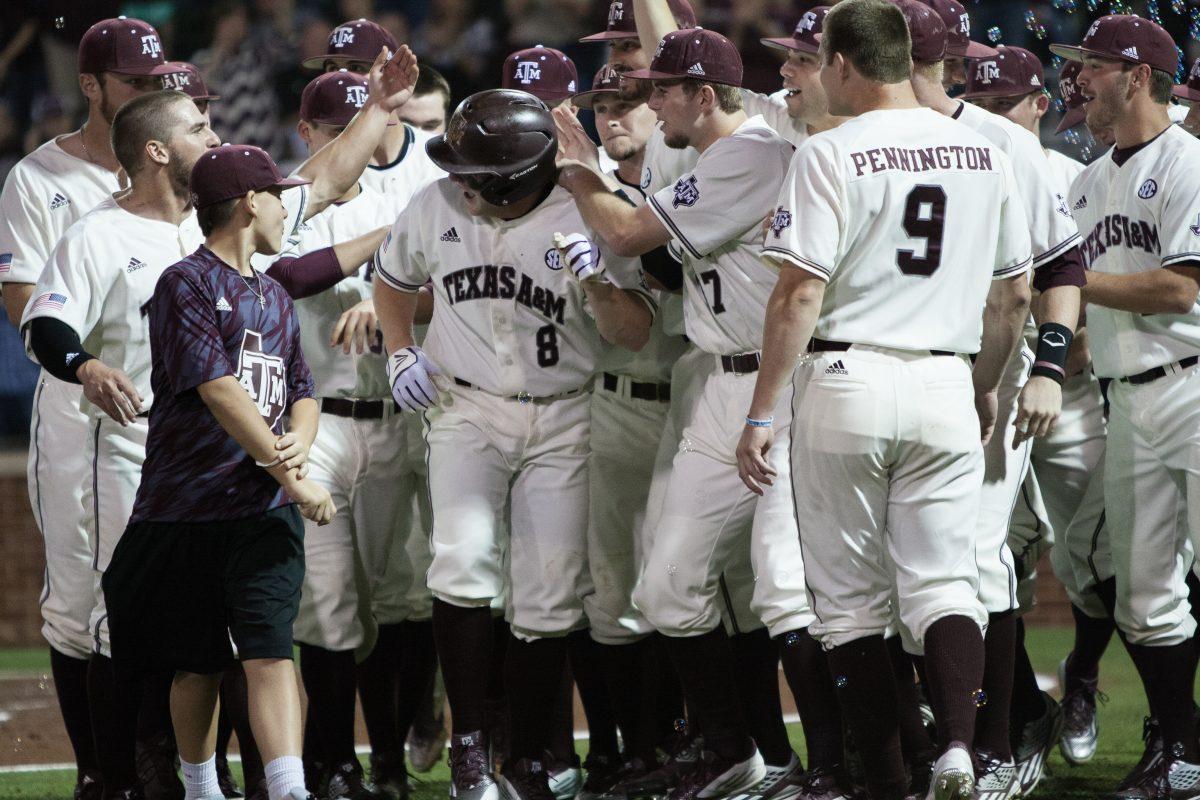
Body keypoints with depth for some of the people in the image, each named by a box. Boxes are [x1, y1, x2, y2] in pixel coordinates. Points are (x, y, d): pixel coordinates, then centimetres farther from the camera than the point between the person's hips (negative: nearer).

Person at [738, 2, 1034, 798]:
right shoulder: (985, 156, 7)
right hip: (943, 387, 3)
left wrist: (762, 414, -10)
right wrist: (987, 387, 28)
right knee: (943, 581, 5)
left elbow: (800, 294, -13)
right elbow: (1016, 296, 14)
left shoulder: (832, 156, -8)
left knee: (852, 597, 6)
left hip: (846, 381, -3)